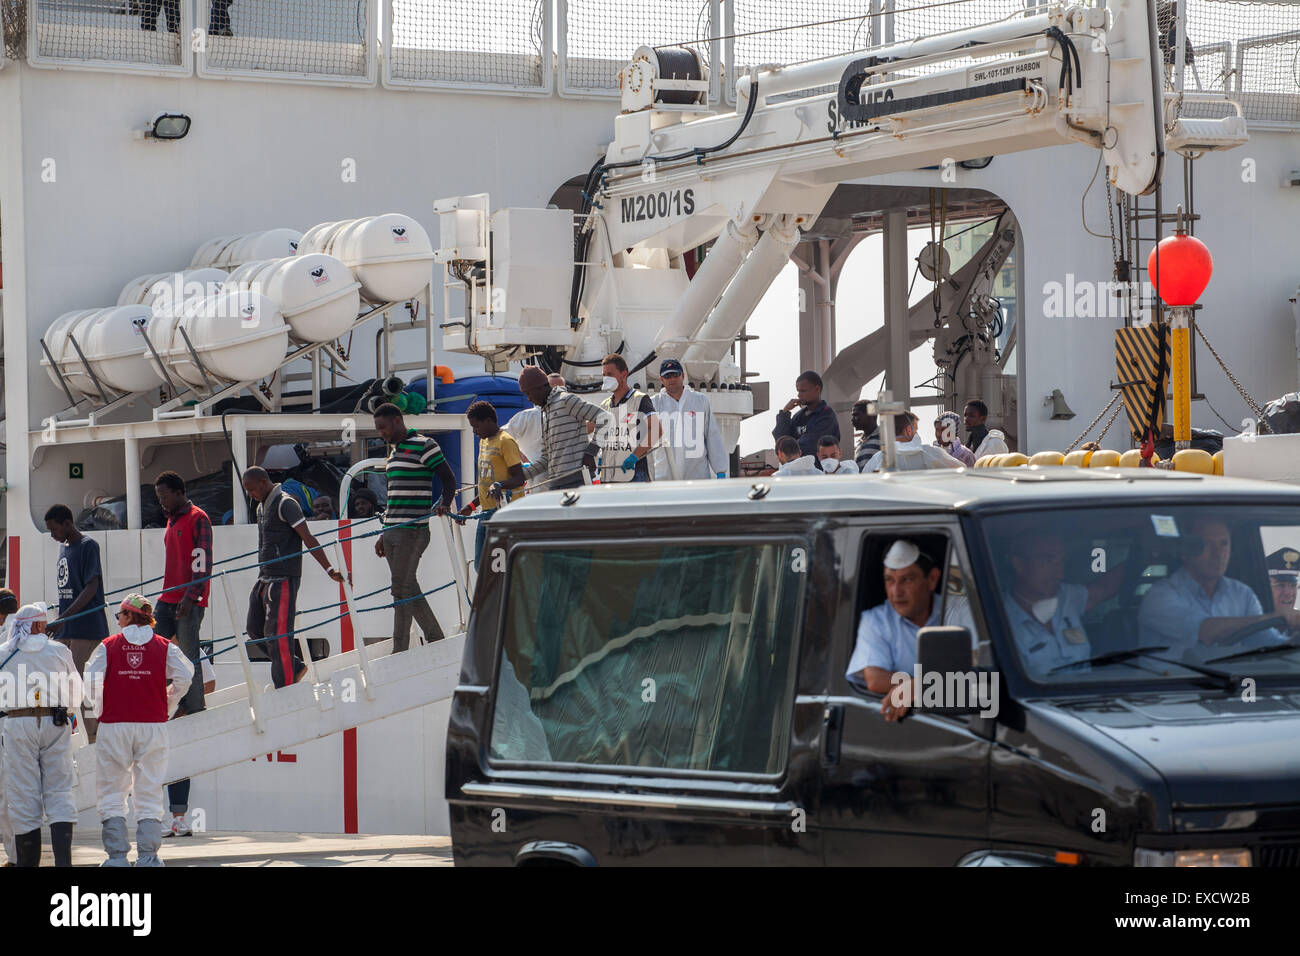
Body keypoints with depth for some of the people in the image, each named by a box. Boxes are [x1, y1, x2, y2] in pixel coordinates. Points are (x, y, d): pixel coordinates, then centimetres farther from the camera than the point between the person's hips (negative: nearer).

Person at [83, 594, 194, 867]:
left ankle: (117, 855, -1)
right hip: (153, 726, 1)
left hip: (114, 725, -1)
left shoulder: (108, 646, 2)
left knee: (111, 793, 5)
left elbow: (90, 681, -6)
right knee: (149, 794, 7)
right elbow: (184, 677, -7)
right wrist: (167, 706, 8)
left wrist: (99, 709, 10)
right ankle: (147, 855, 2)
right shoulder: (165, 647, 5)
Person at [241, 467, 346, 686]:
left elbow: (309, 539, -17)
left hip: (283, 579, -10)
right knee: (254, 630, 10)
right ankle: (295, 667, 21)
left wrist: (329, 570, -22)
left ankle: (285, 690, -7)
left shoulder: (286, 504, -12)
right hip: (265, 578, 10)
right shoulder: (262, 507, 16)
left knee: (278, 634, -11)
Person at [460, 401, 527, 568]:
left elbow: (519, 479, -15)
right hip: (487, 512, 10)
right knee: (480, 565, 8)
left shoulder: (505, 441, -10)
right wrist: (471, 506, 24)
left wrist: (499, 485, -32)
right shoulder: (484, 442, 19)